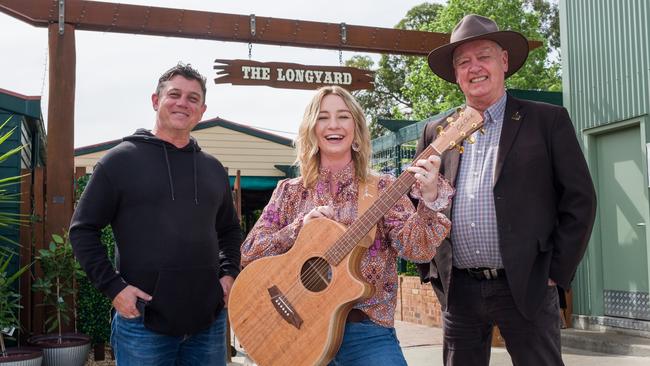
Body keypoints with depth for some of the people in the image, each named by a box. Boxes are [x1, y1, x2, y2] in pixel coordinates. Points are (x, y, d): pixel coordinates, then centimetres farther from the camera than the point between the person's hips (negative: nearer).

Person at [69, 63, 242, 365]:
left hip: (209, 321, 4)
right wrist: (113, 286, -10)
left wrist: (228, 272, 7)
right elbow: (83, 230, -2)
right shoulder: (121, 159, -2)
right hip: (143, 321, -4)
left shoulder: (213, 168, 12)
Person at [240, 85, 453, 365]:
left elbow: (416, 249, -13)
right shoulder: (290, 192, 4)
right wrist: (299, 226, -13)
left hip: (367, 330, -1)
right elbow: (248, 255, 0)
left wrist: (429, 199, -30)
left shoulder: (382, 189, 0)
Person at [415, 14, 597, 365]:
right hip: (457, 291, 3)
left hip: (526, 288, -3)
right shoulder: (436, 132, 9)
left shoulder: (548, 121, 1)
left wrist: (556, 272, -5)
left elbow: (579, 200, -1)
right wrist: (430, 268, 7)